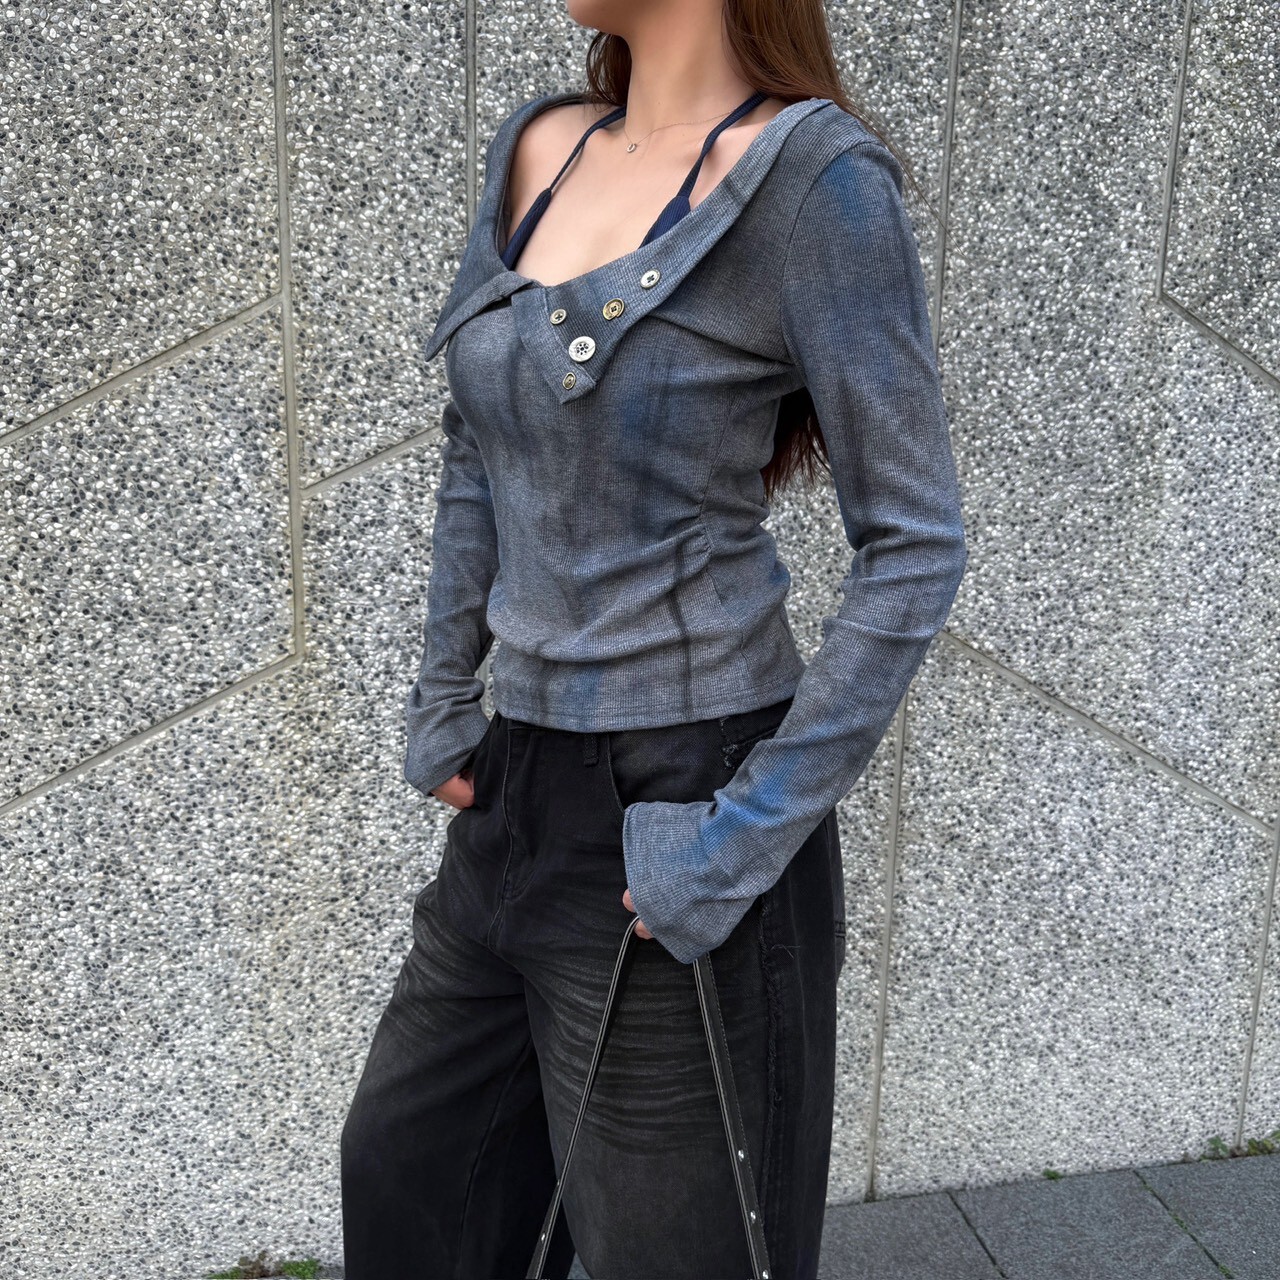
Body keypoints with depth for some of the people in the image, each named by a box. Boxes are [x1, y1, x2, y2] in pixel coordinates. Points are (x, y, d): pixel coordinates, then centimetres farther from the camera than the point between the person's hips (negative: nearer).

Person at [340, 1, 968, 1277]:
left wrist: (748, 837, -17)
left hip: (675, 809, -7)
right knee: (400, 1170, 24)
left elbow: (914, 547, -15)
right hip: (518, 789, 7)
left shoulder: (809, 174, -14)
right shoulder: (535, 149, 7)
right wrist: (441, 700, 14)